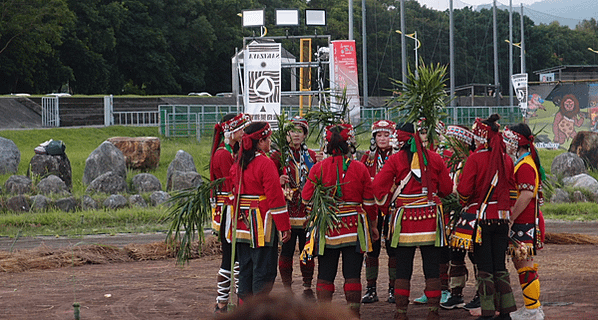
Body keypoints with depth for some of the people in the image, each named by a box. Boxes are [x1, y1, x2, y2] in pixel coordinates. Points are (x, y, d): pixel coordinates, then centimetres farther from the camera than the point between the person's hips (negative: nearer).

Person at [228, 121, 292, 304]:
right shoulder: (266, 164, -14)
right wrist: (284, 226, -12)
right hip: (262, 226, -7)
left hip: (242, 225, 7)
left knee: (245, 269, 14)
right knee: (264, 270, -2)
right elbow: (275, 197, -15)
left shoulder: (237, 165, 8)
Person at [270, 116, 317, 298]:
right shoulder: (279, 156, 2)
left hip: (308, 212, 3)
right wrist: (278, 182, -19)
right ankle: (287, 289, 7)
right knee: (286, 251, -2)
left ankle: (308, 288, 14)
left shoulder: (312, 156, 12)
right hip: (287, 210, -3)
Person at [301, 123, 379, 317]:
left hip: (326, 228, 0)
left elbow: (307, 197, 1)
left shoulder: (318, 168, -4)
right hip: (354, 228, 0)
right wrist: (373, 225, 13)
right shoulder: (359, 168, -4)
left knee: (325, 274, 6)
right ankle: (354, 314, 4)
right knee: (352, 274, 4)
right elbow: (369, 201, 2)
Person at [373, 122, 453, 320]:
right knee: (432, 268, 7)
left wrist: (387, 203, 10)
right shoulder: (434, 158, 2)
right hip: (430, 219, 1)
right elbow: (447, 188, 6)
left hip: (405, 219, -1)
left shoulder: (395, 160, -4)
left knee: (403, 269, 5)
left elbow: (378, 185, -8)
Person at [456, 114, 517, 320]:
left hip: (480, 218, -5)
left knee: (484, 267, 0)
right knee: (500, 265, 11)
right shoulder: (506, 159, 3)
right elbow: (512, 190, 9)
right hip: (501, 218, 5)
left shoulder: (476, 158, -12)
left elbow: (464, 189, -13)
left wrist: (466, 204, 7)